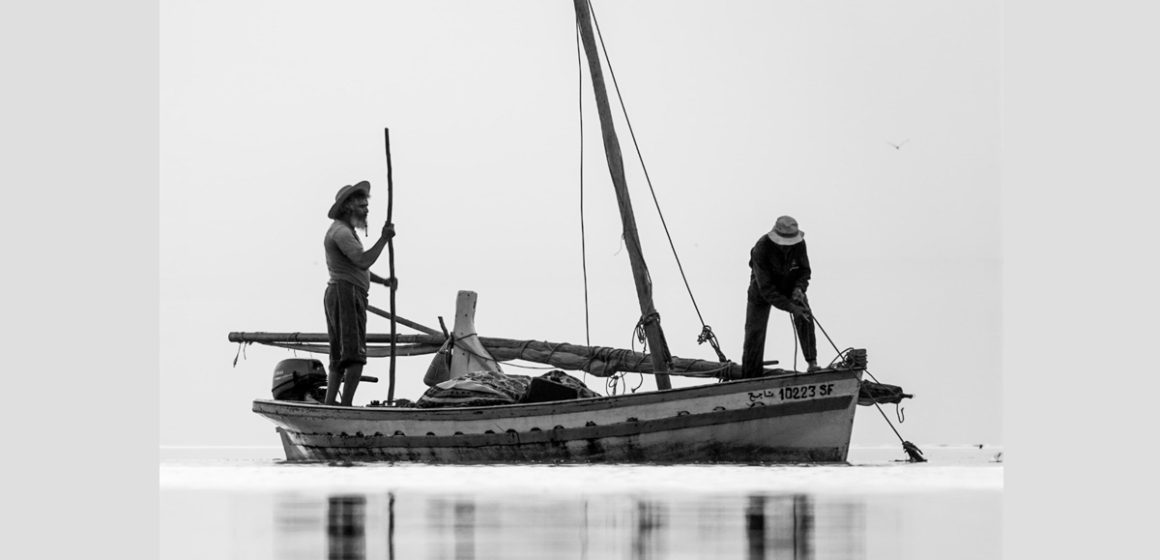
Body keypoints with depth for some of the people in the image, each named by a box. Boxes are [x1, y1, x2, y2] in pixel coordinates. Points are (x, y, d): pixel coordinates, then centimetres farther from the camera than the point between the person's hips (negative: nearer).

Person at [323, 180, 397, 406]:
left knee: (339, 358, 10)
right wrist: (384, 238, -16)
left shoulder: (345, 230, 24)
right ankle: (346, 407, -23)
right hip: (345, 294, -11)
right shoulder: (341, 231, -11)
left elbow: (358, 267, 28)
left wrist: (383, 281, 16)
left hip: (339, 296, 11)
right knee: (355, 355, -16)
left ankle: (329, 407, 8)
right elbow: (363, 261, -24)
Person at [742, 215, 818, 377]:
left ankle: (812, 362, -15)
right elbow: (766, 289, -36)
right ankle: (749, 378, 10)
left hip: (791, 286, 3)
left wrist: (799, 288, -31)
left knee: (804, 317, -22)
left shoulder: (799, 244, -25)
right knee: (755, 330, -2)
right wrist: (790, 307, -43)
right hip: (763, 290, -3)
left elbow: (804, 271, -8)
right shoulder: (762, 249, -37)